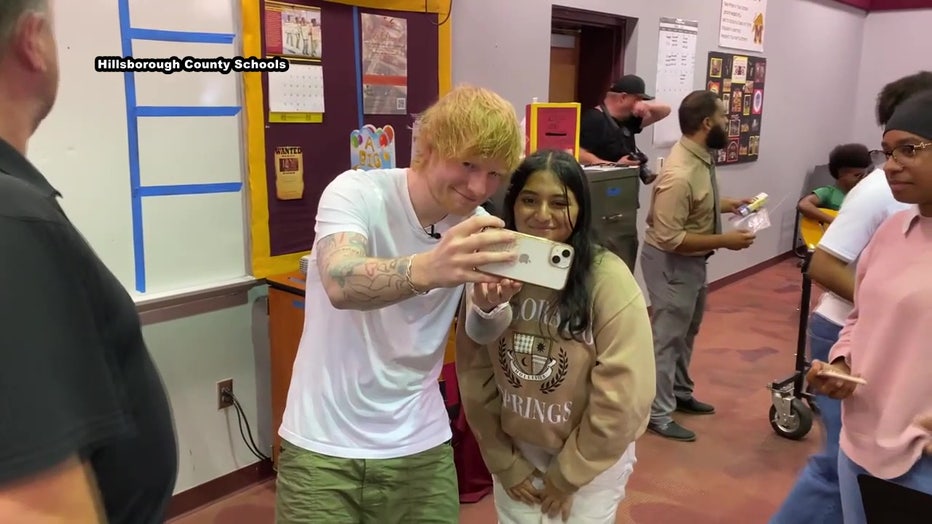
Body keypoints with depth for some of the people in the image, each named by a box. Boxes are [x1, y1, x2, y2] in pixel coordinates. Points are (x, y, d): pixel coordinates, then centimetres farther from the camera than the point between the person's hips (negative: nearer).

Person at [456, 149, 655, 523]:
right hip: (515, 452, 3)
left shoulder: (608, 281, -20)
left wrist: (567, 474, -11)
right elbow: (475, 375, -4)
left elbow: (623, 396, -18)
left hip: (591, 459, -3)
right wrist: (504, 464, -3)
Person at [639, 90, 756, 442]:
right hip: (671, 263, -10)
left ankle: (679, 393, 42)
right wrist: (724, 241, -25)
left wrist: (726, 205, 4)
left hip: (691, 260, 10)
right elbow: (670, 239, -30)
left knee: (686, 330, 23)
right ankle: (659, 416, 16)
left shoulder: (699, 156, 0)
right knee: (668, 337, 2)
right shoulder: (680, 175, -30)